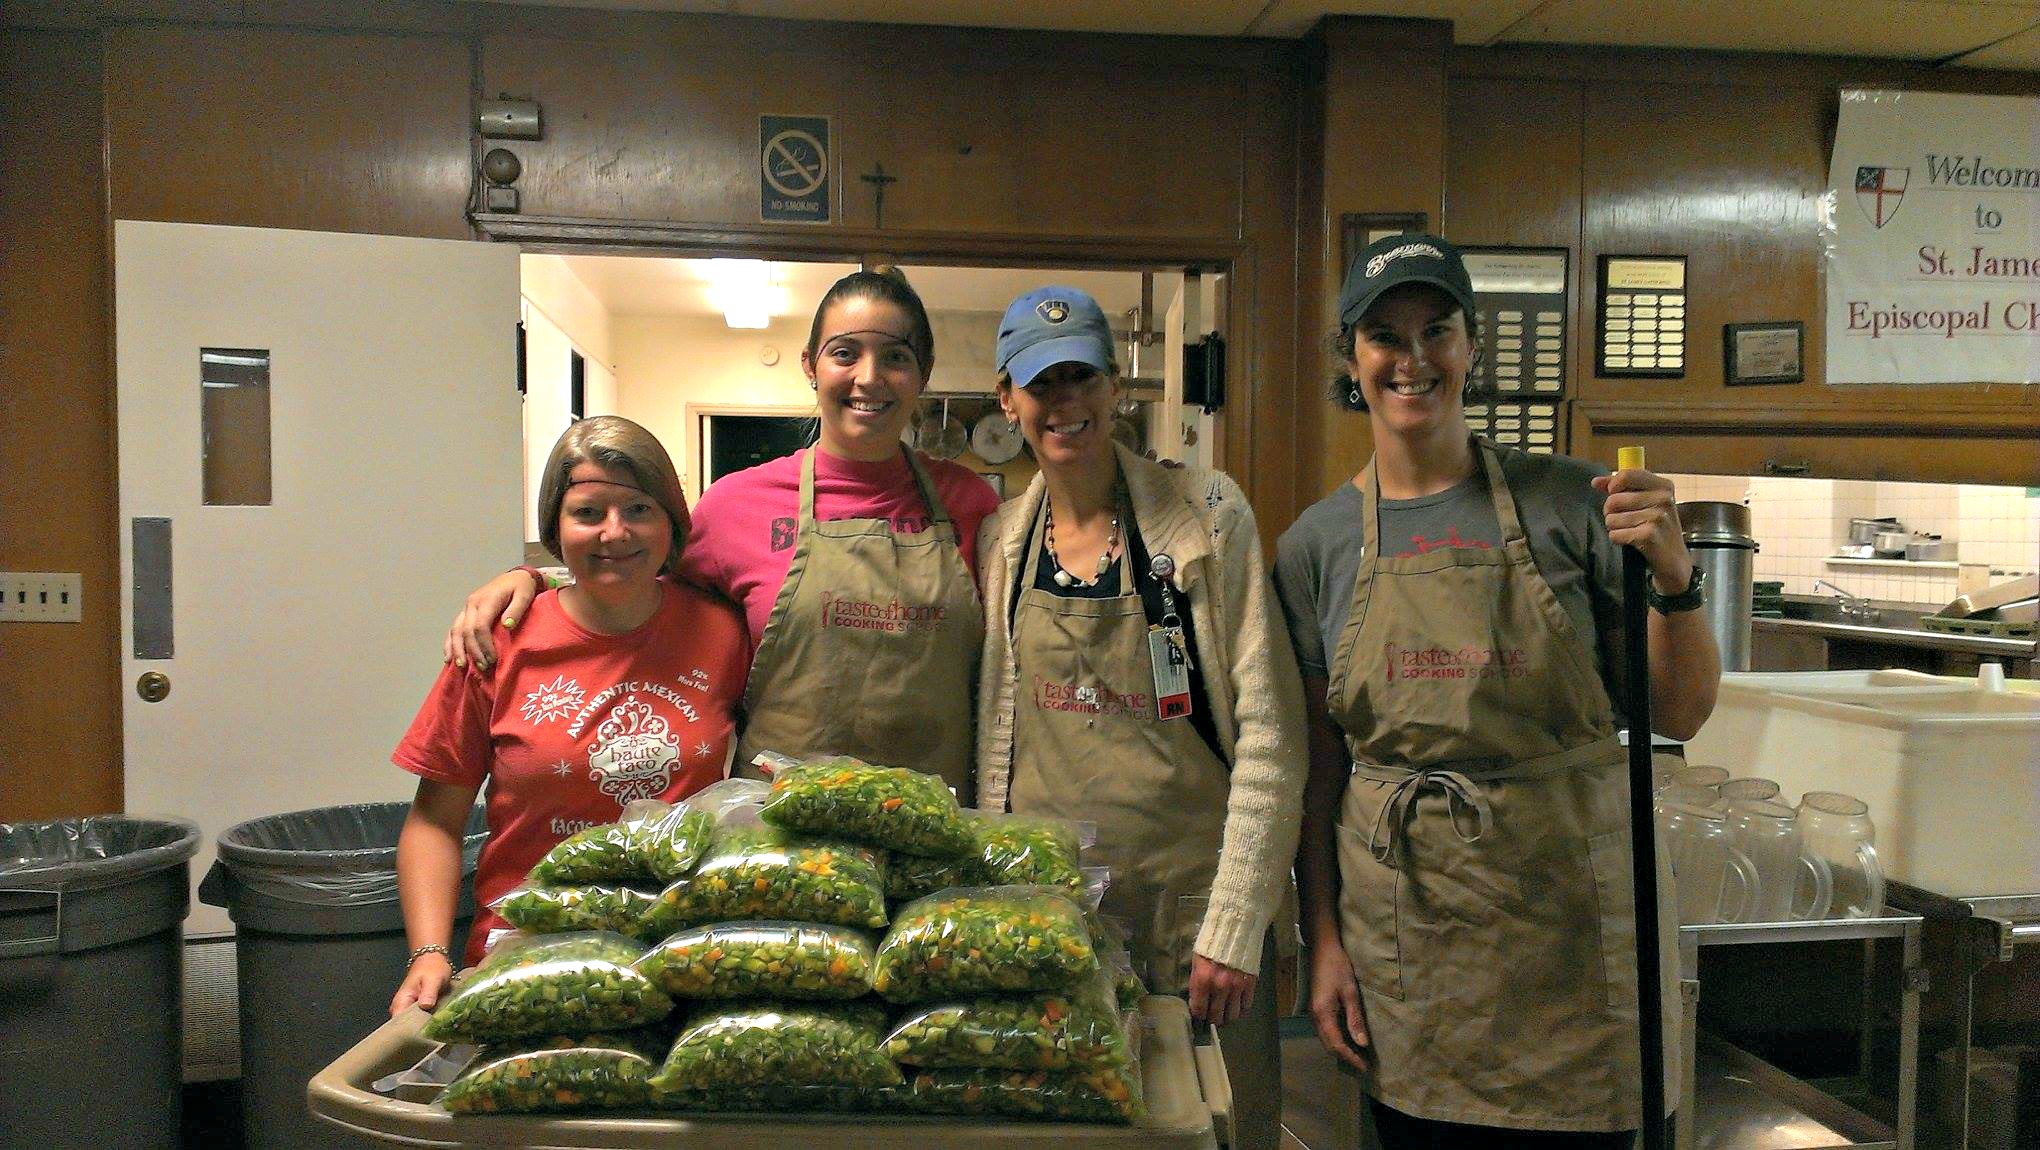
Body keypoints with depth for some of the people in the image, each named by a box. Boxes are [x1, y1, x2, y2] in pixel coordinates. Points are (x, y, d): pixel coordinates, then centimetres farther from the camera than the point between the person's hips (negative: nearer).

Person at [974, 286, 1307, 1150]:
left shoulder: (1206, 515, -8)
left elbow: (1269, 735, -10)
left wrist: (1234, 931, -12)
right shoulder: (999, 541, 4)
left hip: (1189, 904, -3)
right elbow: (992, 735, 9)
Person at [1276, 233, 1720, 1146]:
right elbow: (1319, 768, 4)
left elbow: (1678, 716, -1)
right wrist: (1323, 942, 0)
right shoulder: (1316, 543, 1)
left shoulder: (1566, 502, -3)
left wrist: (1673, 576, -17)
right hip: (1401, 938, 1)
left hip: (1565, 921, -1)